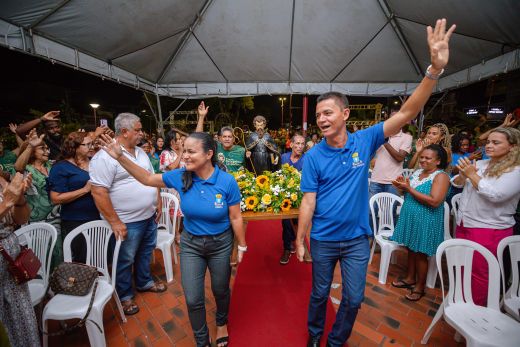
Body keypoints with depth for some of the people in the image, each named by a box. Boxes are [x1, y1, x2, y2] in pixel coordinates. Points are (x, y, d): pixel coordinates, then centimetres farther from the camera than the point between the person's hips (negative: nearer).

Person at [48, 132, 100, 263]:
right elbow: (56, 199, -14)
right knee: (81, 263, 5)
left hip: (98, 219, 5)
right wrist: (85, 189, -20)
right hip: (75, 224, -5)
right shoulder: (61, 167, -7)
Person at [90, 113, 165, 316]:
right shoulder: (105, 157, -18)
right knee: (125, 261, 13)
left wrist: (158, 203, 11)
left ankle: (144, 282, 45)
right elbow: (98, 192, -22)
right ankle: (124, 296, 35)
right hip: (127, 222, -7)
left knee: (145, 252, 23)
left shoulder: (140, 152, 8)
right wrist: (115, 222, -21)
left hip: (149, 216, 8)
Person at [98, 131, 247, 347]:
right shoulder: (181, 176, -13)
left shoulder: (227, 181, -22)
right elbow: (147, 179, -1)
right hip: (190, 244, 2)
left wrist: (242, 246, -5)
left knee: (220, 290, 21)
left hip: (221, 244, -2)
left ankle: (222, 323, 55)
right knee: (193, 299, 9)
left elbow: (235, 218, -13)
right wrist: (120, 157, -10)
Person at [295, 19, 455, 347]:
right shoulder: (313, 156, -12)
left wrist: (435, 69, -25)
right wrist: (300, 239, -10)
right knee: (320, 293, 20)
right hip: (323, 239, -1)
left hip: (357, 238, 2)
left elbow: (406, 114, -13)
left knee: (353, 299, 17)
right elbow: (309, 200, -12)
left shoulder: (365, 141, -8)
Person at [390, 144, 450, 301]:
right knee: (410, 249, 17)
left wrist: (409, 188, -24)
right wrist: (402, 186, -7)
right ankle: (410, 278, 35)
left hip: (425, 221, -6)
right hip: (410, 217, 7)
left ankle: (420, 286, 26)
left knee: (420, 254, 7)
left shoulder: (441, 176, -14)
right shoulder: (417, 172, 7)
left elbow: (434, 201, -25)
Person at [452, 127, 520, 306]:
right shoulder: (480, 163, 6)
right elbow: (456, 183, 5)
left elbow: (495, 195, -23)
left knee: (479, 273, 7)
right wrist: (463, 174, -15)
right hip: (463, 225, 6)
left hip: (490, 230, -6)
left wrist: (472, 174, -18)